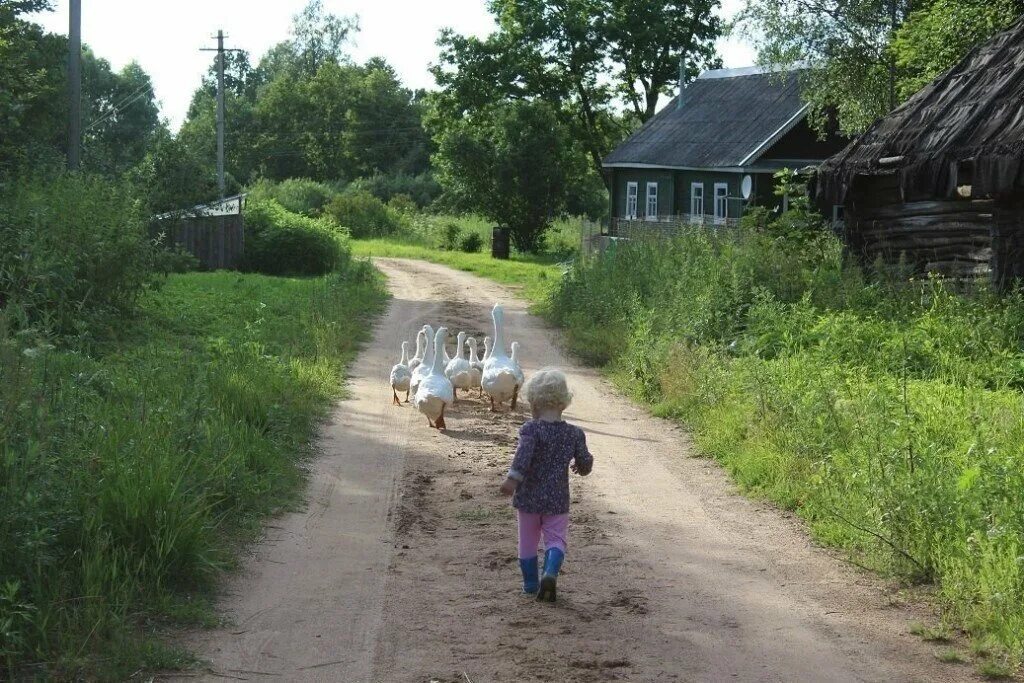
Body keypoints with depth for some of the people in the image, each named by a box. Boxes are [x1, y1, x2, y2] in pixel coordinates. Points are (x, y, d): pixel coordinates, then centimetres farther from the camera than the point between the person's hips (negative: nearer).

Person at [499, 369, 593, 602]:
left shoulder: (531, 429, -11)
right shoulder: (574, 433, -1)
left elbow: (524, 454, -28)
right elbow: (585, 463, 6)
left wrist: (513, 478, -33)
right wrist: (578, 465, 28)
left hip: (528, 497, -1)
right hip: (557, 500, 1)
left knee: (528, 541, 13)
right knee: (556, 539, 5)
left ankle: (530, 583, 21)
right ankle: (550, 573, -21)